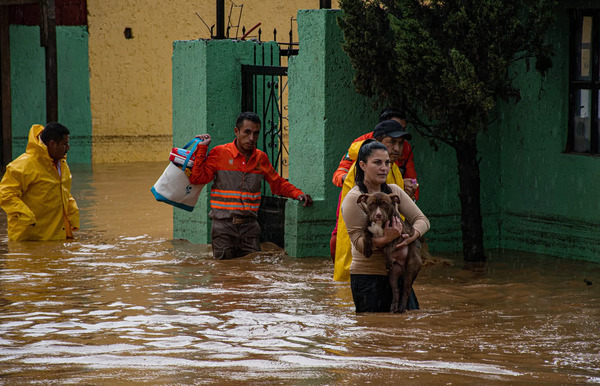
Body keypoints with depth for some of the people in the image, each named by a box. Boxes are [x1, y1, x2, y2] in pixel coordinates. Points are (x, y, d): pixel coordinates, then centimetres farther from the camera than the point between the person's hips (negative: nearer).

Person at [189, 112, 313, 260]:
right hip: (224, 225, -3)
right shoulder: (220, 153, -1)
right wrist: (201, 148, -8)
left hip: (249, 225, 3)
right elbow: (197, 178, -7)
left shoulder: (261, 158, 11)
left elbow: (278, 183, 20)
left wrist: (298, 194, 5)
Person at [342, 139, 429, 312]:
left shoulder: (394, 191, 9)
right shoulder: (353, 199, -10)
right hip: (368, 277, -6)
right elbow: (359, 242, -15)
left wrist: (412, 235, -17)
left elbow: (422, 219, 6)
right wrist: (386, 239, -33)